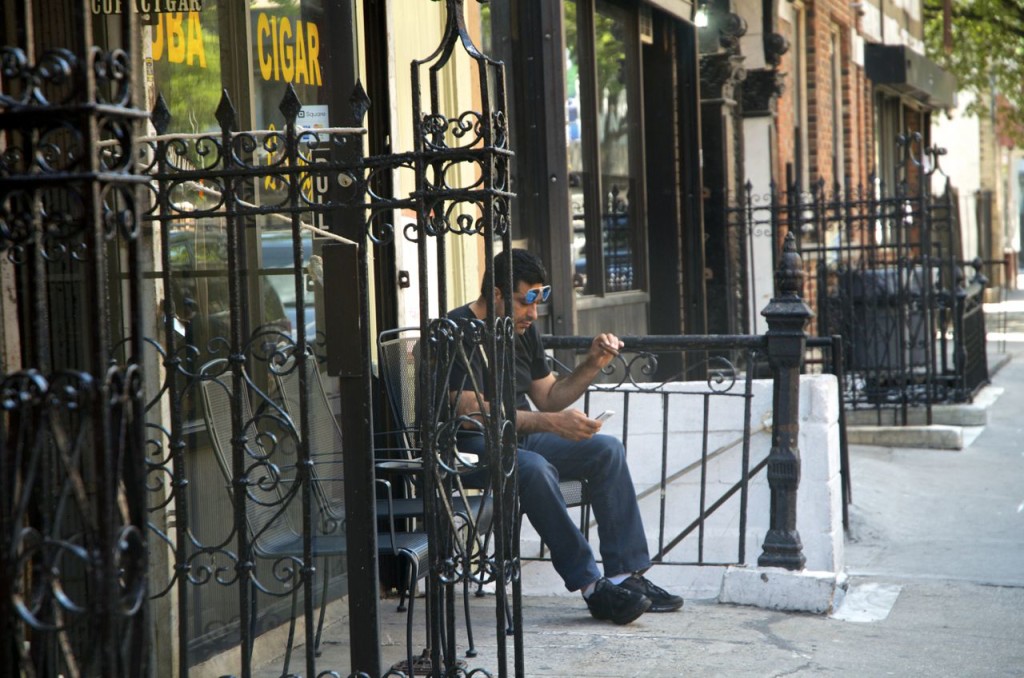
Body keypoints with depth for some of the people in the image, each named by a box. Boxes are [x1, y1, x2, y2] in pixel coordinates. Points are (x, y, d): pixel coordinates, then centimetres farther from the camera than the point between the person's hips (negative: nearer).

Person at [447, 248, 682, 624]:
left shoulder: (524, 330, 11)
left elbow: (549, 398, 17)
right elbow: (472, 412, -26)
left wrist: (592, 365, 0)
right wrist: (551, 423, -33)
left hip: (520, 436, 9)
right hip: (473, 446, -9)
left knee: (606, 449, -8)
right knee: (534, 467, -37)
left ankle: (625, 574, -11)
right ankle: (591, 585, -32)